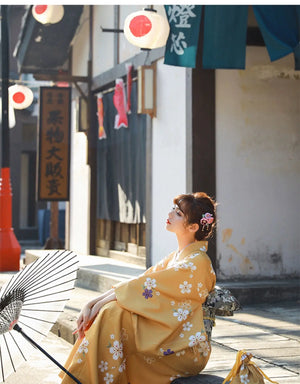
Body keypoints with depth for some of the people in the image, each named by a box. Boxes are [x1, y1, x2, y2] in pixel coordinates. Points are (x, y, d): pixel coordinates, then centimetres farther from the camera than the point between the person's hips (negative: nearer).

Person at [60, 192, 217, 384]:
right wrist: (92, 303, -4)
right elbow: (136, 283, 7)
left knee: (113, 312, -22)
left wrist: (102, 301, -13)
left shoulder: (197, 262, -13)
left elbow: (149, 286, -19)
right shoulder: (175, 257, 15)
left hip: (187, 351, -9)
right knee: (107, 311, -5)